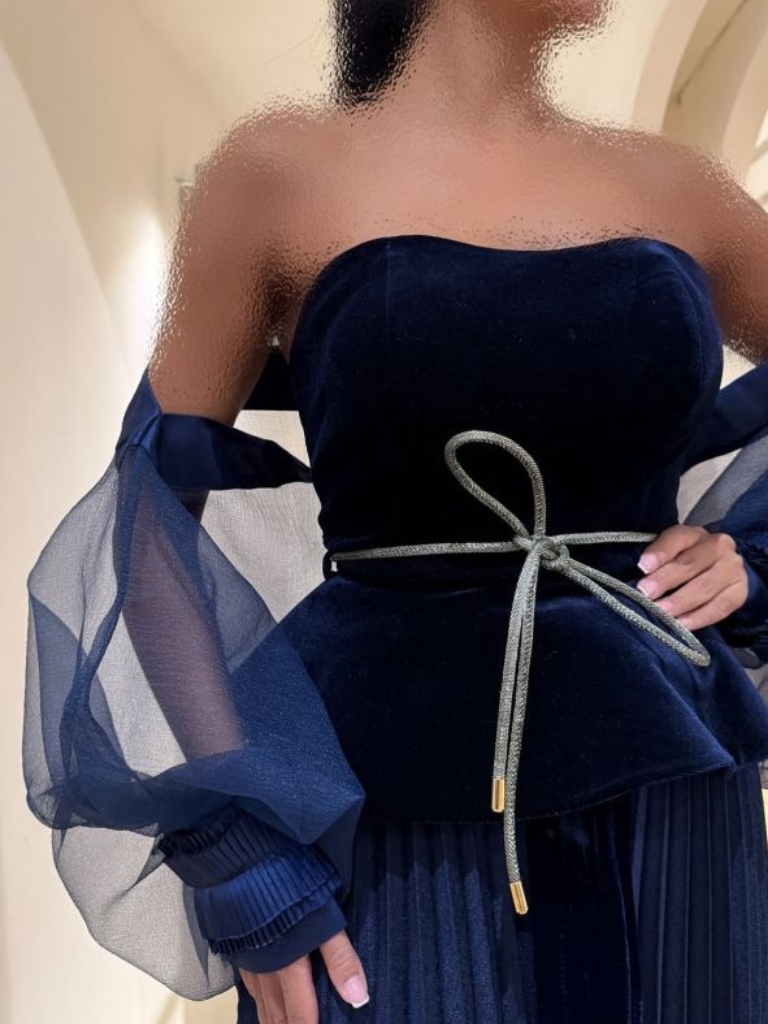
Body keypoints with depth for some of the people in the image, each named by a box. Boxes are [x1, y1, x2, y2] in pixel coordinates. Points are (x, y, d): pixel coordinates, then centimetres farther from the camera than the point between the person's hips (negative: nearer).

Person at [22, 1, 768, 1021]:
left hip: (665, 809, 4)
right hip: (390, 823, -3)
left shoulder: (668, 185, 4)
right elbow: (149, 507, -5)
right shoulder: (279, 171, -4)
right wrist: (237, 848, -10)